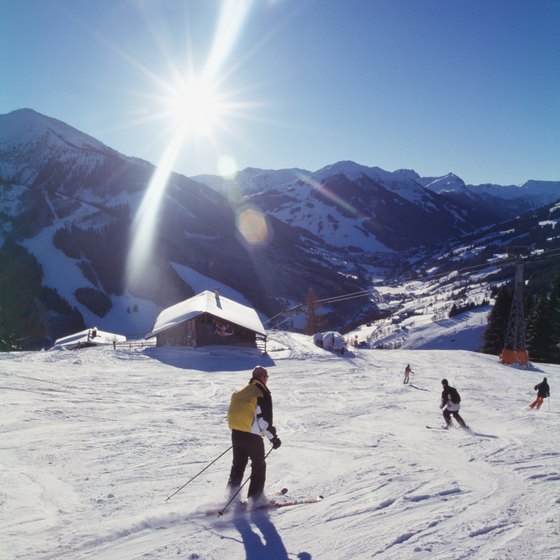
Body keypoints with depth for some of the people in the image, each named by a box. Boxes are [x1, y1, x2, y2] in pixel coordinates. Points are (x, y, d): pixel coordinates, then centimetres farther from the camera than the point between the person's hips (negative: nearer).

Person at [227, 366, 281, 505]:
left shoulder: (240, 392, 11)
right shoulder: (263, 393, -12)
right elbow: (265, 419, -16)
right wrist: (273, 438, -9)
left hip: (235, 433, 7)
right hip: (252, 436, -7)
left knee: (238, 464, 20)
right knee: (259, 465, 9)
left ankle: (232, 493, 21)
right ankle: (255, 497, 9)